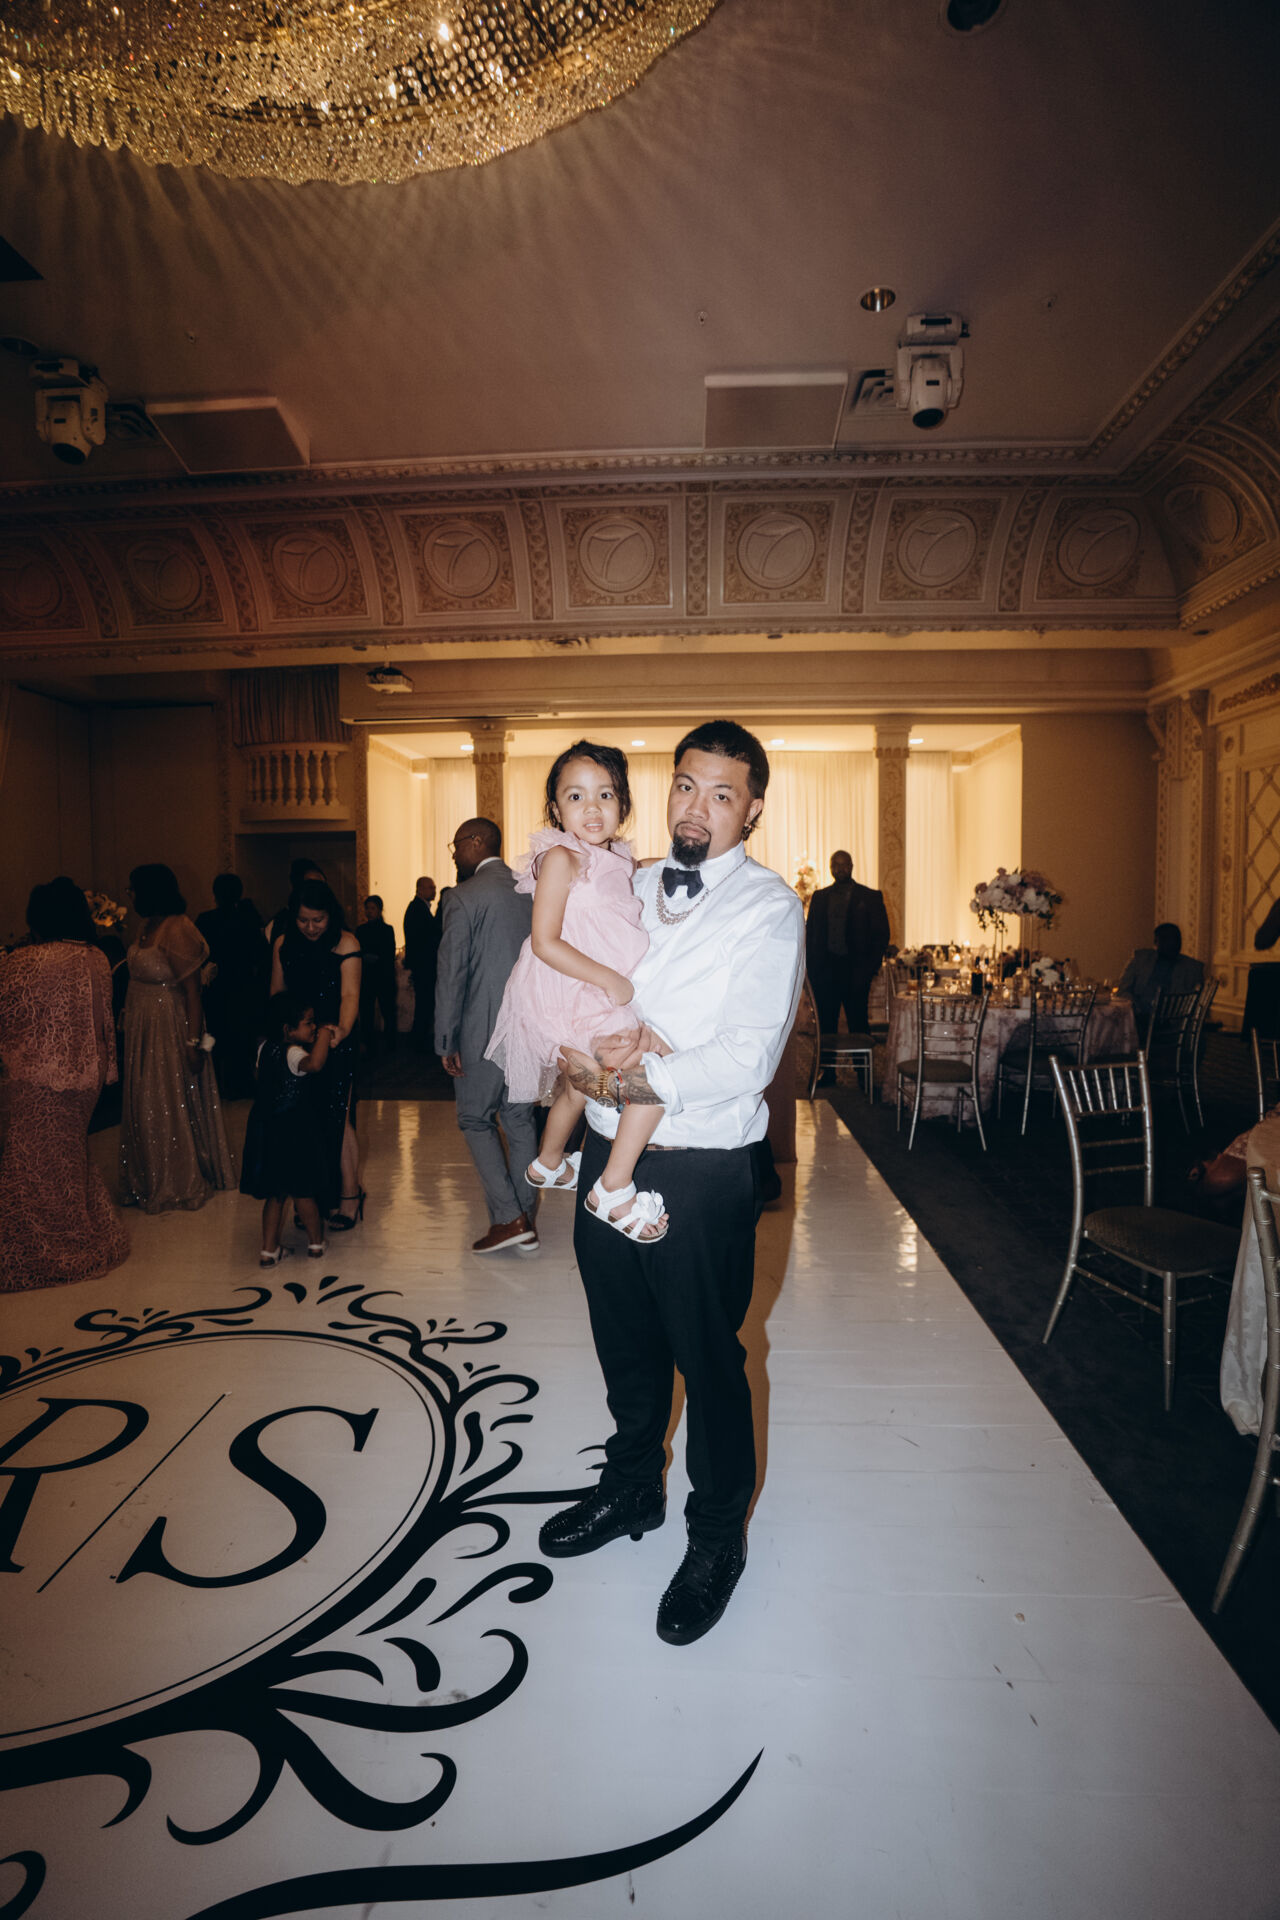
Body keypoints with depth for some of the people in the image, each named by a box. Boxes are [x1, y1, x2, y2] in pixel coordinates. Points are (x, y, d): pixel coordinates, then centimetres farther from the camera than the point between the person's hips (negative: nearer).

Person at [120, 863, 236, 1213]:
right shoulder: (148, 927, 8)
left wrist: (193, 1043, -23)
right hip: (143, 1029, 9)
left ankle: (178, 1185, 20)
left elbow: (193, 992, -22)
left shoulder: (177, 930, -19)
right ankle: (151, 1180, 32)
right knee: (145, 1104, 16)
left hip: (170, 1029, -9)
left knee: (171, 1104, 3)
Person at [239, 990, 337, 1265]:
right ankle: (316, 1241, 28)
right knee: (303, 1190, 11)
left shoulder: (266, 1047, 4)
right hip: (293, 1132, -7)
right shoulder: (293, 1054, -22)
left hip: (265, 1126, 7)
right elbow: (314, 1064, -46)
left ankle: (269, 1249, 23)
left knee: (275, 1193, 17)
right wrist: (325, 1035, -30)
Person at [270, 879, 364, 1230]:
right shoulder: (283, 945, 9)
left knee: (336, 1117, -6)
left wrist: (342, 1029, -34)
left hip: (335, 1042, -4)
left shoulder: (345, 943, -5)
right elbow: (276, 995, 13)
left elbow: (350, 994, -16)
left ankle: (349, 1196, 5)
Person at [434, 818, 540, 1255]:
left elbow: (451, 974, -14)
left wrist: (446, 1042, -8)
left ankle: (509, 1218, 3)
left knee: (475, 1120, 9)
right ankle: (525, 1221, 20)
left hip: (485, 1030, -6)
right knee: (520, 1120, 14)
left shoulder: (463, 898, -11)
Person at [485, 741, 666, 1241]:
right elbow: (545, 943, -21)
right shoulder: (561, 858, -15)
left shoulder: (619, 859, 9)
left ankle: (548, 1163, 55)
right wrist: (610, 980, -23)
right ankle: (614, 1190, -8)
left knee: (576, 1086, 29)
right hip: (569, 1000, -9)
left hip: (604, 996, 9)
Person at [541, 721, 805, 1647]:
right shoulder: (630, 887, 7)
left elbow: (748, 1058, -20)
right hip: (609, 1150, 6)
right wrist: (591, 1054, -15)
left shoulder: (768, 907, -11)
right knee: (626, 1342, 23)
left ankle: (718, 1535, 38)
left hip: (702, 1167, -5)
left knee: (707, 1356, 12)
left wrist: (640, 1074, -25)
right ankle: (632, 1490, 49)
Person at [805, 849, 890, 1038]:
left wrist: (870, 969, -6)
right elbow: (810, 934, 14)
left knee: (858, 1026, -1)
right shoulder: (819, 897, 13)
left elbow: (881, 935, 3)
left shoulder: (870, 897, 5)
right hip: (824, 971, 2)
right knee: (825, 1026, 2)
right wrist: (811, 968, 3)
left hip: (856, 971, -2)